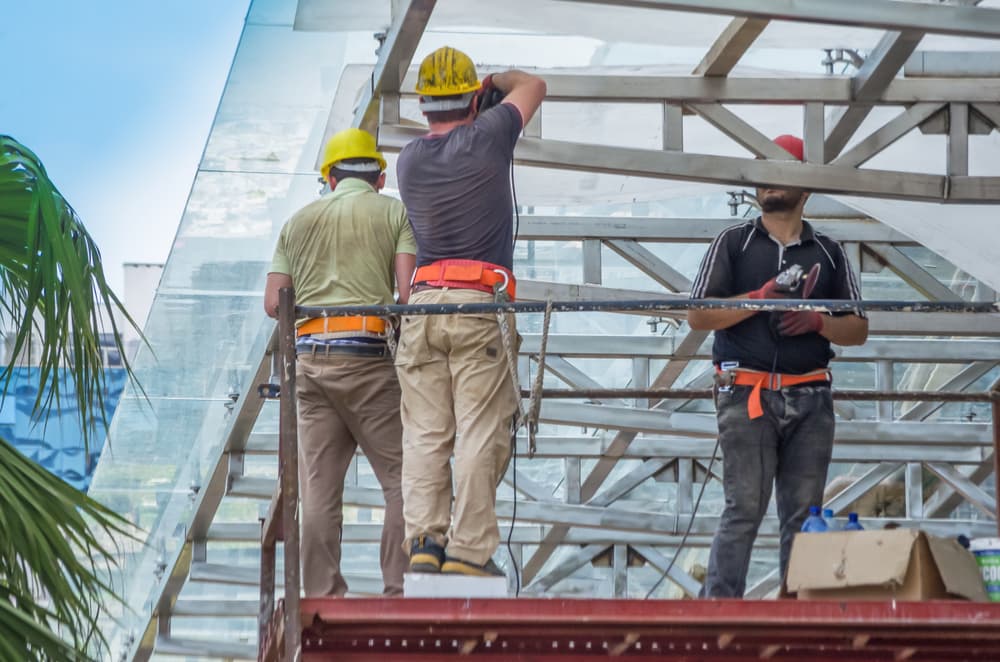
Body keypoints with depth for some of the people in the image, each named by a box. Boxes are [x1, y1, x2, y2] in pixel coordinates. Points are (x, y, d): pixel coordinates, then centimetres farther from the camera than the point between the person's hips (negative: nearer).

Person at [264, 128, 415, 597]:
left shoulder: (300, 220, 17)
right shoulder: (395, 213, 7)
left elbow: (273, 303, 10)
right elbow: (408, 289, -6)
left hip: (309, 358, 4)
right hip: (368, 357, -4)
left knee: (318, 486, 5)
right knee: (401, 478, 1)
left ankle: (321, 594, 3)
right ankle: (399, 590, -7)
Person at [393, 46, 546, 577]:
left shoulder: (409, 160, 12)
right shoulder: (486, 139, 0)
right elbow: (533, 86, 17)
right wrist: (498, 81, 37)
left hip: (422, 303, 4)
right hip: (480, 304, -4)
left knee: (424, 433, 4)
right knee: (480, 433, -5)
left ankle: (423, 539, -4)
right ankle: (469, 549, -9)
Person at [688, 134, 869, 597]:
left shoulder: (828, 253, 17)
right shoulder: (733, 244, 10)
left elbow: (859, 329, 14)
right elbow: (698, 315, 1)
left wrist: (818, 321, -6)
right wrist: (760, 298, -10)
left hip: (810, 399, 3)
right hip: (747, 396, -3)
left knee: (804, 514, 0)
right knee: (745, 508, -10)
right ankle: (719, 604, -9)